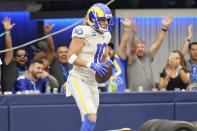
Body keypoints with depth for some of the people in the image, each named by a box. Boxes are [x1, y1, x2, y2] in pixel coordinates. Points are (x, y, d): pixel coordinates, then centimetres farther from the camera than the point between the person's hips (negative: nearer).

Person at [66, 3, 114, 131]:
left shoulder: (105, 35, 11)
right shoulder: (84, 32, -14)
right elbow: (71, 57, -17)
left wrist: (108, 61, 2)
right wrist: (91, 65, -26)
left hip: (93, 82, 9)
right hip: (79, 80, -9)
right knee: (91, 118, -21)